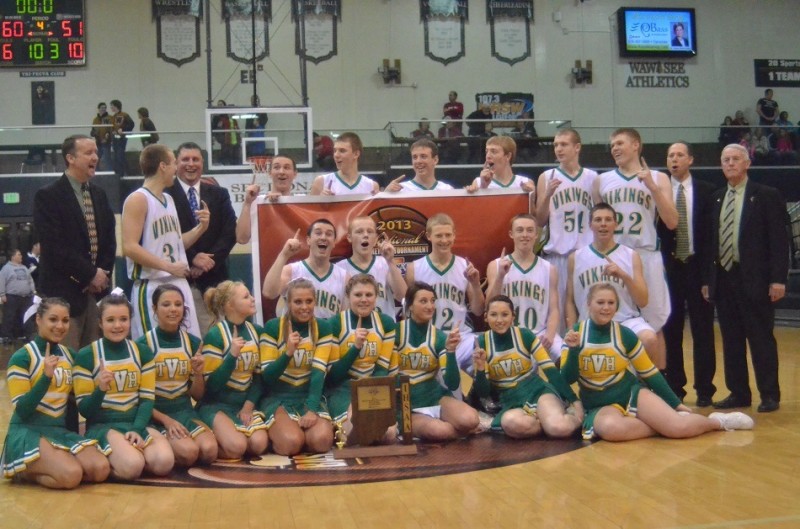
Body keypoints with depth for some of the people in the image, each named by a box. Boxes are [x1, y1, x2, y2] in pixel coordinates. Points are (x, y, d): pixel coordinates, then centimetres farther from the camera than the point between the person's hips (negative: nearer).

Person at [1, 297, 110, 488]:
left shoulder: (70, 355, 10)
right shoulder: (21, 357, -8)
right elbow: (22, 411, -15)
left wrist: (75, 438, 12)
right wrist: (46, 376, -26)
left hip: (60, 431, 6)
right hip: (28, 433, -6)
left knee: (101, 469, -19)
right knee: (71, 475, -30)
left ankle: (34, 469, 2)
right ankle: (23, 470, -1)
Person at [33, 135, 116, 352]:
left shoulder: (99, 195, 16)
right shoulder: (48, 196, -5)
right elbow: (55, 247, -13)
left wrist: (102, 274, -1)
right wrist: (90, 274, -11)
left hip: (97, 287, 6)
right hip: (64, 289, -6)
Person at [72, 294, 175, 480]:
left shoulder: (143, 352, 9)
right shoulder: (85, 356, -3)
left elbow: (147, 398, 5)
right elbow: (84, 409, -3)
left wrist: (137, 429, -13)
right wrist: (100, 389, -24)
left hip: (137, 423, 4)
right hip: (102, 426, -4)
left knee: (164, 461, -25)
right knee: (132, 466, -32)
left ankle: (130, 451, 3)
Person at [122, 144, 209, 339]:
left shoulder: (169, 199, 16)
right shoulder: (138, 200, -10)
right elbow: (129, 247, -18)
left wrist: (200, 228, 7)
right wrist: (168, 267, -19)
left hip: (179, 284, 8)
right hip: (151, 288, -8)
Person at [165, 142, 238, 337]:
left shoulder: (219, 194, 14)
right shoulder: (165, 195, 1)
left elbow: (230, 232, 6)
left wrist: (210, 259, -7)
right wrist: (192, 258, -13)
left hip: (214, 276, 3)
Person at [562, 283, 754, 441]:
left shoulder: (625, 335, -4)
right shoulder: (575, 333, -4)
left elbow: (650, 373, 5)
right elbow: (567, 379, -9)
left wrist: (676, 404, 5)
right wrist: (573, 350, -25)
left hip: (631, 393, 1)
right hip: (599, 405, -1)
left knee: (679, 427, -22)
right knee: (610, 428, -39)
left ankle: (718, 421, 10)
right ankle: (663, 424, -15)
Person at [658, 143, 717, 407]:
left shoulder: (706, 191, 2)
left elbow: (712, 231, 0)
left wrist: (709, 270, -7)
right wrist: (660, 262, -8)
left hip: (697, 267, -1)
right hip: (670, 267, 1)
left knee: (702, 330, 4)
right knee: (671, 330, 7)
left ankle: (704, 389, 11)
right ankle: (674, 387, 16)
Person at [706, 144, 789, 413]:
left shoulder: (767, 196, -2)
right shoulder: (716, 198, 12)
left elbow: (779, 240, -6)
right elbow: (712, 240, 12)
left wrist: (778, 279, -13)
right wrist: (707, 278, 8)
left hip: (755, 279, -5)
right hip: (723, 277, 5)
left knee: (761, 339, 1)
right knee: (731, 340, 9)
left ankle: (769, 395, 11)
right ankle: (738, 393, 18)